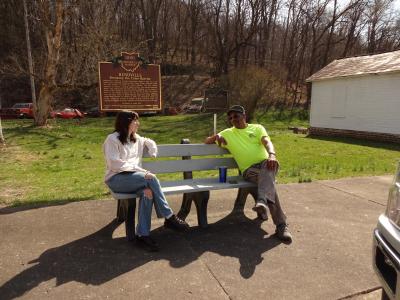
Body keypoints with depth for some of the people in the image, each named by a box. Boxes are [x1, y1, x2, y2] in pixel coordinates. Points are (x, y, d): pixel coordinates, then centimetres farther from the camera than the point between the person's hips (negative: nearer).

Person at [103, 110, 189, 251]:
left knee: (148, 191, -31)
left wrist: (153, 153, 17)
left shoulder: (136, 138, 17)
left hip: (133, 178, 6)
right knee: (151, 178, -31)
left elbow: (149, 142, 38)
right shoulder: (112, 139, -4)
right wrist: (139, 170, -23)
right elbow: (114, 164, -15)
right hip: (116, 179, -6)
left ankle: (142, 235, -27)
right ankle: (169, 218, -23)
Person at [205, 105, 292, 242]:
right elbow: (206, 141, 21)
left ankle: (262, 202, -58)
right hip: (249, 170, 0)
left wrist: (272, 155, -26)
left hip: (265, 163, 1)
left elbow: (267, 142, -2)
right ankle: (281, 225, -38)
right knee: (267, 179, -33)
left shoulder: (257, 128, 18)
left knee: (268, 167, -37)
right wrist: (216, 137, -5)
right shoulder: (228, 133, 22)